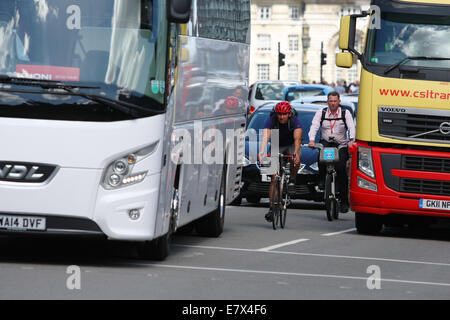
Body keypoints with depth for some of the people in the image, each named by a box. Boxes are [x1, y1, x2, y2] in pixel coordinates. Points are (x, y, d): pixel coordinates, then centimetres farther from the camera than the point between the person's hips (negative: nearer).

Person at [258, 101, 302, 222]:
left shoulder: (295, 121, -26)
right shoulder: (271, 121, -25)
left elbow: (297, 138, -38)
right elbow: (265, 137, -38)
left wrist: (295, 153, -55)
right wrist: (261, 152, -55)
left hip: (292, 145, 0)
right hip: (277, 146, 0)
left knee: (296, 159, -36)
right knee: (274, 178, -10)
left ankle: (292, 179, -7)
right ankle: (272, 208, -7)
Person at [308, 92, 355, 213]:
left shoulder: (345, 113, 2)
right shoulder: (321, 113, 4)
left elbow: (351, 127, -11)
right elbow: (314, 126, -8)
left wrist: (351, 140, -31)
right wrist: (311, 140, -27)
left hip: (341, 145, -1)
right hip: (326, 142, 1)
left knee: (341, 168, -16)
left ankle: (344, 200, -9)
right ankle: (322, 179, -12)